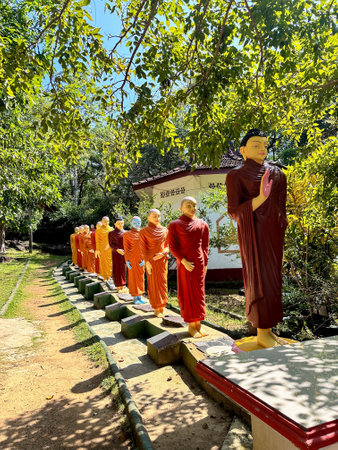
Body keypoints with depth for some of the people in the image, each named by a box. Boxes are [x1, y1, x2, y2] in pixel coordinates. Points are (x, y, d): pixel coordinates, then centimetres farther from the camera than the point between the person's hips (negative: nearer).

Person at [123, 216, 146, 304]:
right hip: (132, 259, -4)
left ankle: (139, 297, 19)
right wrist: (127, 261, -9)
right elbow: (126, 248, -3)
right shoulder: (127, 234, -2)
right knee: (133, 277, 2)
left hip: (141, 259, 4)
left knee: (141, 277, 9)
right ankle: (135, 297, 10)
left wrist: (144, 259, -3)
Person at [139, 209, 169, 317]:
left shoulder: (165, 230, 7)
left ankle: (162, 307, 17)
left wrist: (162, 253, -11)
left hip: (162, 260, 3)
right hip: (151, 261, -3)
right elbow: (143, 248, -5)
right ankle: (156, 309, 10)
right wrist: (147, 262, -12)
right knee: (154, 283, 2)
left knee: (163, 283, 6)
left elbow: (168, 245, 8)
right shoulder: (144, 231, -3)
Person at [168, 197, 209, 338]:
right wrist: (184, 261, -16)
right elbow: (172, 246, -6)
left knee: (199, 293, 8)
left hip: (199, 263, 4)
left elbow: (205, 246, 12)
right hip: (185, 264, -3)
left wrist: (205, 263, 7)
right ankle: (191, 325, 10)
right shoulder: (175, 225, -2)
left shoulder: (202, 225, 8)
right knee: (188, 293, 1)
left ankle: (198, 324, 19)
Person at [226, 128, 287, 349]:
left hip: (273, 233, 6)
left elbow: (281, 207, 17)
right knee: (259, 279, -5)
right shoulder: (236, 175, -2)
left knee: (273, 279, 8)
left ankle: (268, 329, 19)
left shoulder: (277, 174, 13)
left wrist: (282, 238, 12)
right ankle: (262, 333, 7)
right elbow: (233, 212, -10)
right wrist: (260, 198, -24)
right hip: (253, 233, -6)